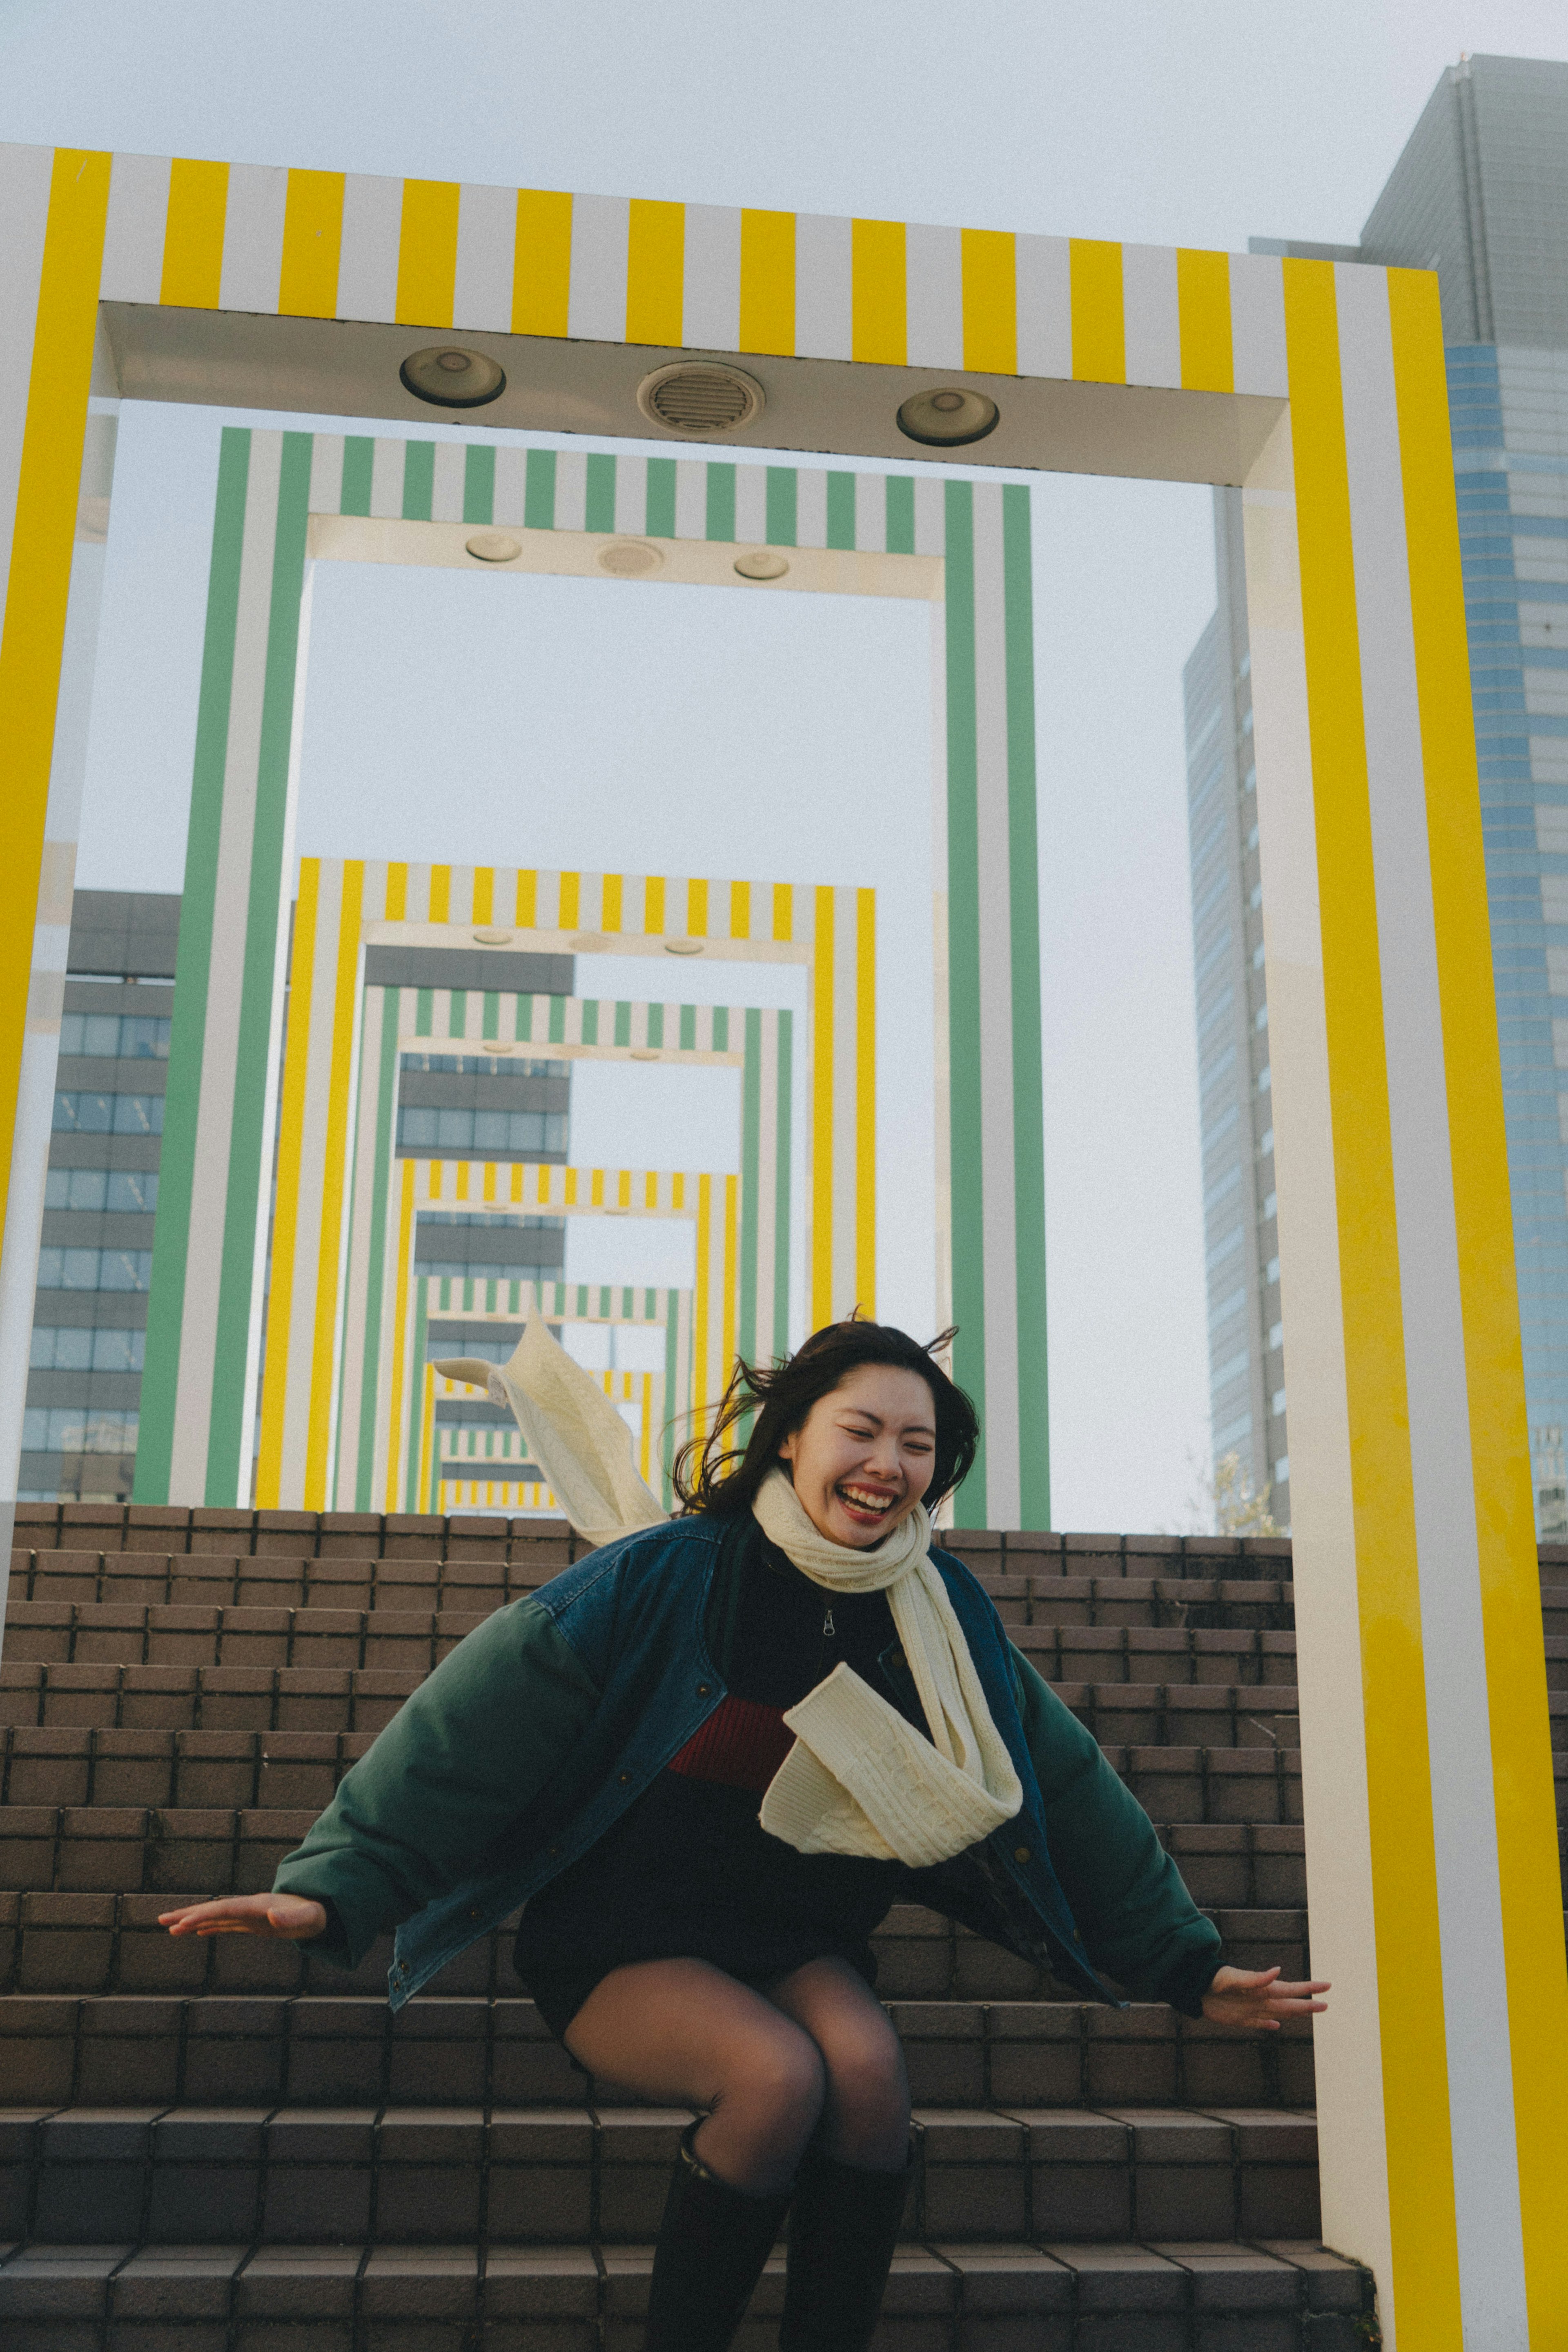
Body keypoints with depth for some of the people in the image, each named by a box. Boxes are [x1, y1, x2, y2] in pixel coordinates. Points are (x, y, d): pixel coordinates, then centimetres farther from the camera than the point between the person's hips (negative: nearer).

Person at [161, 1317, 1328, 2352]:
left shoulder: (946, 1611, -2)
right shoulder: (666, 1580, -15)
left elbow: (1061, 1784, 8)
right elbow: (472, 1726, -16)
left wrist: (1186, 1964, 13)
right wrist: (335, 1887, -22)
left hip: (799, 1945, 3)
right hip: (624, 1945, -3)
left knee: (867, 2063, -29)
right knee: (778, 2073, -31)